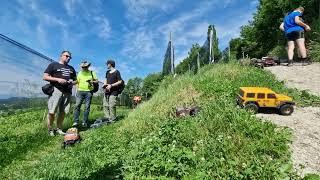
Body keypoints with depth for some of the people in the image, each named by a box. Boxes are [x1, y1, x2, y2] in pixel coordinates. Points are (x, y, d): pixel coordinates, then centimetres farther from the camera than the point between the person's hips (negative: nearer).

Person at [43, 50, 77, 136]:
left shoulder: (71, 68, 25)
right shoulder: (53, 65, 10)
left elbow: (76, 80, 27)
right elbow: (45, 77, 2)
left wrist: (72, 82, 4)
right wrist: (57, 79, -11)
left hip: (67, 92, 5)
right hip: (56, 90, -4)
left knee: (63, 112, 3)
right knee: (51, 112, -10)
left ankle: (59, 129, 14)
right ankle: (50, 130, 6)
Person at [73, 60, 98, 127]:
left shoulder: (92, 73, 9)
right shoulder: (80, 73, 14)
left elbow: (97, 81, 9)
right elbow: (77, 82, 16)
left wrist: (92, 82, -12)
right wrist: (77, 90, 6)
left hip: (89, 92, -1)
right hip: (80, 91, 2)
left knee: (87, 107, -1)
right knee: (77, 105, -8)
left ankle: (85, 122, 5)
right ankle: (75, 121, -6)